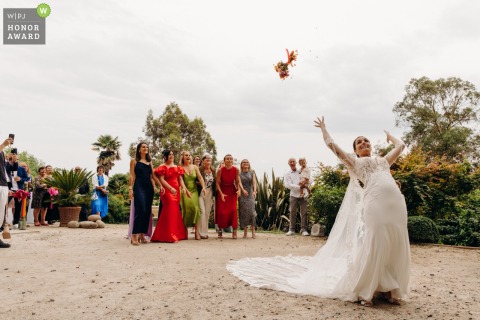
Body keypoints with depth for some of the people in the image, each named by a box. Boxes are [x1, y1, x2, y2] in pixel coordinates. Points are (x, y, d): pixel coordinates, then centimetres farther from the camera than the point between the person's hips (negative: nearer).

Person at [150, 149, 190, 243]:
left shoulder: (177, 167, 18)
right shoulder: (163, 167, -1)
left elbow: (180, 179, 13)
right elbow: (161, 180, -11)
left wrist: (184, 188, -5)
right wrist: (171, 188, -23)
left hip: (176, 191, 7)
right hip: (167, 191, -6)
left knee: (176, 212, 9)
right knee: (170, 211, -11)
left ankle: (177, 234, 18)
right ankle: (170, 236, -7)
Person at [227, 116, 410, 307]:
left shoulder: (383, 161, 29)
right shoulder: (355, 163, 15)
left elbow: (400, 146, 41)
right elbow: (331, 144, 13)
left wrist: (389, 136, 58)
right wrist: (323, 128, 27)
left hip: (397, 204, 5)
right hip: (375, 204, -5)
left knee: (396, 248, 5)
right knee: (374, 248, -8)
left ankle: (388, 290, 19)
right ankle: (365, 291, 5)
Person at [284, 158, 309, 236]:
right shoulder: (287, 174, 3)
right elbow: (288, 185, -8)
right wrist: (299, 187, -15)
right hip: (294, 195, -1)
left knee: (304, 212, -1)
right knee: (292, 212, 0)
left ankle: (303, 229, 5)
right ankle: (291, 229, 9)